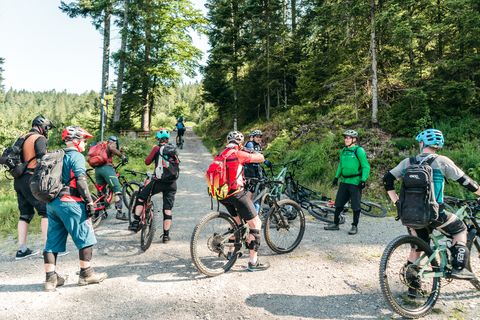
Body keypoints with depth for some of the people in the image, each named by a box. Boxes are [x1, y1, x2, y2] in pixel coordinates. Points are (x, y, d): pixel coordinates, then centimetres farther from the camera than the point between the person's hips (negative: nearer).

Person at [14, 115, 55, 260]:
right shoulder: (39, 138, -7)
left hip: (19, 180, 9)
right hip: (31, 179, -9)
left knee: (25, 214, 12)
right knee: (46, 211, -5)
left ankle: (22, 249, 13)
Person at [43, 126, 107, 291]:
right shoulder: (77, 156, -6)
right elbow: (81, 180, -16)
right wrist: (89, 201, -15)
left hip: (51, 202, 9)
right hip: (69, 202, -8)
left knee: (53, 241, 10)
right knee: (85, 238, 2)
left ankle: (51, 278, 14)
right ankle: (86, 274, 8)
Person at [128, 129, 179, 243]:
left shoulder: (157, 148, -3)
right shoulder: (174, 149, 9)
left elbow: (147, 162, -1)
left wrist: (153, 156, 19)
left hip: (158, 181, -3)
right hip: (172, 183, 3)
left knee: (140, 198, 17)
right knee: (168, 209, 7)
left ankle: (135, 223, 13)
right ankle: (166, 235, 9)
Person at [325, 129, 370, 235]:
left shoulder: (359, 151, -10)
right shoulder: (343, 151, 11)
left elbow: (366, 167, -11)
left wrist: (363, 180, -18)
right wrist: (336, 177, 19)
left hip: (355, 182, -7)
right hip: (344, 181, 7)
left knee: (355, 206, 2)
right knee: (339, 203, 10)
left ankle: (355, 226, 14)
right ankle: (335, 224, 22)